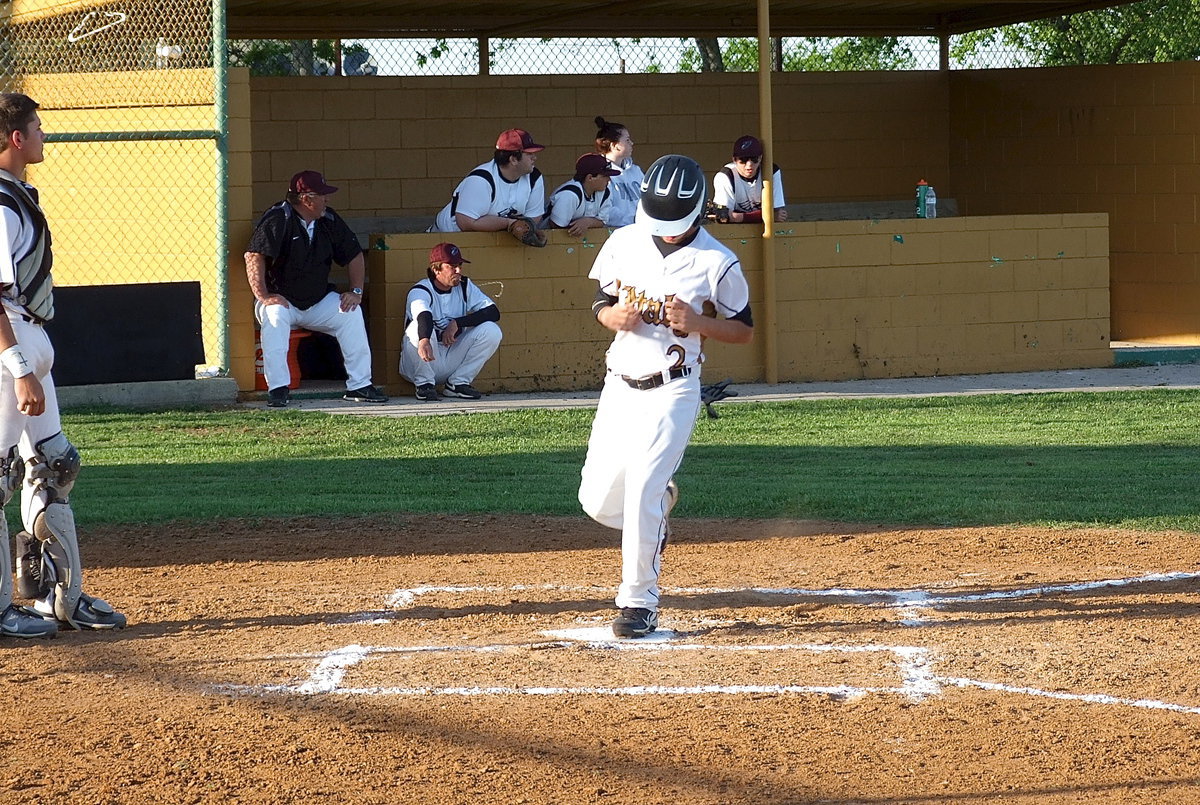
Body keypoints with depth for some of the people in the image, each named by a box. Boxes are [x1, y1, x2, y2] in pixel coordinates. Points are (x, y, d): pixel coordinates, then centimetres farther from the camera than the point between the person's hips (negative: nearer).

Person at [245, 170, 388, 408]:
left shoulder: (329, 221, 2)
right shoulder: (278, 219, -17)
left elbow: (354, 255, 12)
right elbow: (254, 256, -25)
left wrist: (356, 291, -1)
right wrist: (264, 297, -32)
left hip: (318, 303, 5)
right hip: (282, 300, -5)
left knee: (351, 312, -16)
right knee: (274, 315, -36)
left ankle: (359, 386, -12)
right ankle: (278, 389, -34)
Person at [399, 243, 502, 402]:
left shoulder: (465, 287, 3)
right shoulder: (420, 291, -14)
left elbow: (493, 312, -8)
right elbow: (423, 315, -38)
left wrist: (457, 323, -21)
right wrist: (424, 340, -61)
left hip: (453, 359, 4)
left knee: (492, 330, -14)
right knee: (420, 328, -34)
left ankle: (458, 382, -6)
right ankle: (425, 384, -16)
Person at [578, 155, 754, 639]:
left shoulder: (717, 263, -10)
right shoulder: (623, 243, 2)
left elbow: (744, 330, -1)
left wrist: (697, 323, -20)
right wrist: (614, 316, -11)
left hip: (672, 392, -5)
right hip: (619, 387, 5)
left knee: (642, 493, -16)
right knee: (598, 501, 6)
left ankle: (639, 602, -4)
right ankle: (660, 502, 40)